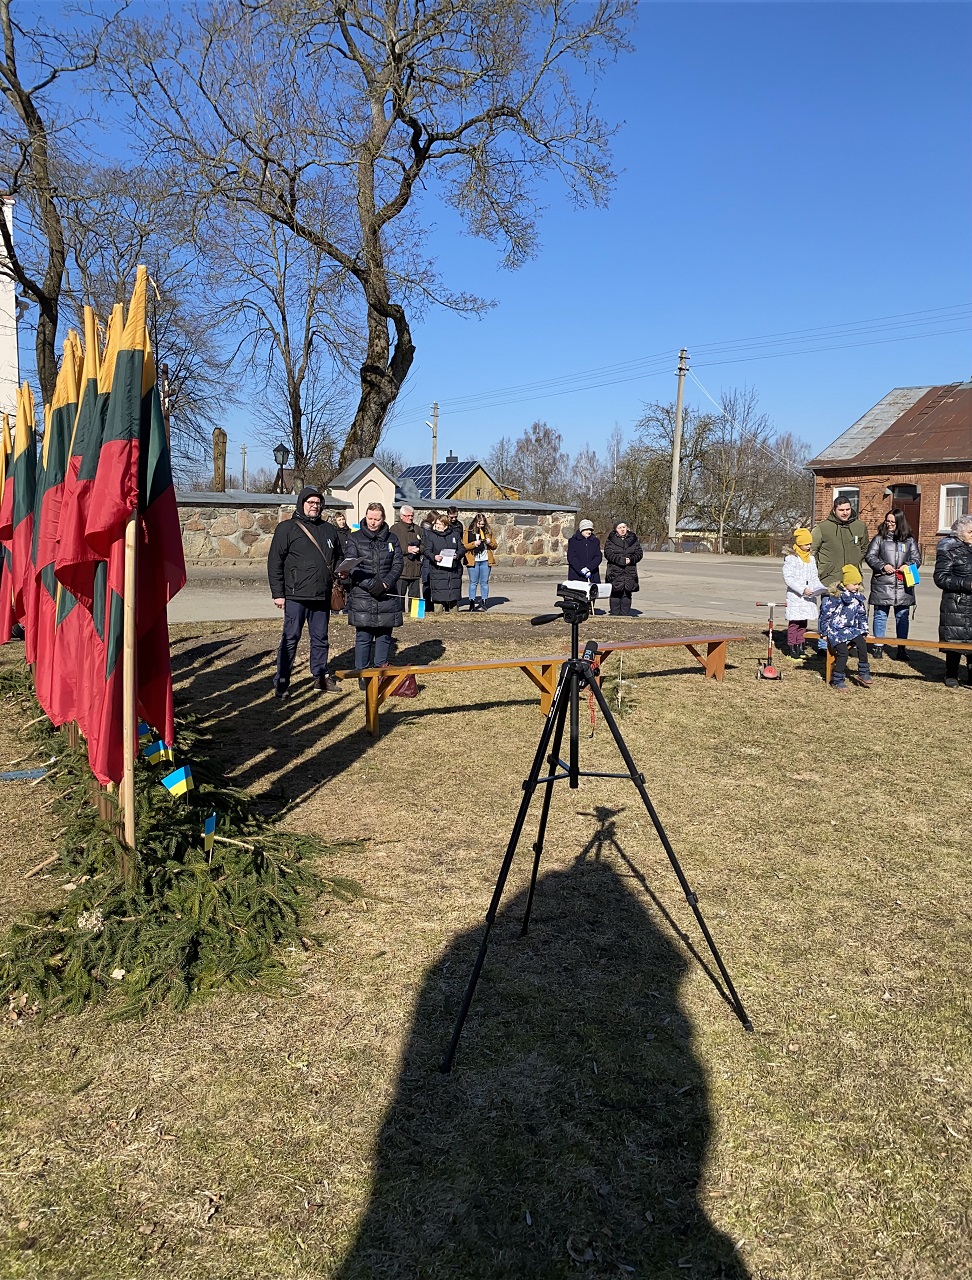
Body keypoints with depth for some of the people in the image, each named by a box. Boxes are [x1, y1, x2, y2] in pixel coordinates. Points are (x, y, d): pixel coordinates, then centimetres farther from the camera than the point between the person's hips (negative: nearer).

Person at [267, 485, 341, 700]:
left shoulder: (329, 530, 14)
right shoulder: (287, 528, -2)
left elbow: (338, 559, 26)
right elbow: (274, 562, -4)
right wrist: (277, 593, -9)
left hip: (322, 596, 5)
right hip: (296, 596, -5)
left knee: (320, 638, 14)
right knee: (290, 638, -2)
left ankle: (321, 676, 26)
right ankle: (281, 682, 4)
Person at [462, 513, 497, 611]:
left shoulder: (488, 532, 10)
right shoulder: (468, 532, 1)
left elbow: (494, 546, 15)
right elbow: (464, 546, -4)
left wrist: (490, 542, -6)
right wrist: (474, 544, -16)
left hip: (485, 561, 2)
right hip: (473, 561, -2)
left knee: (484, 582, 5)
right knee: (473, 582, 2)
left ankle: (483, 603, 10)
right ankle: (472, 603, 7)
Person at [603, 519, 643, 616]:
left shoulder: (633, 539, 12)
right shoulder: (611, 540, 4)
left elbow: (639, 553, 8)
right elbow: (608, 554, -8)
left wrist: (631, 560, -12)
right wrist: (621, 560, -18)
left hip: (630, 572, 3)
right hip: (615, 572, -3)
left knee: (627, 595, 4)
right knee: (615, 594, -4)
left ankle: (625, 614, 10)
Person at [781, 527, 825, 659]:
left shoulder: (811, 558, 14)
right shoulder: (791, 558, -8)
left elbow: (815, 577, 18)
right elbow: (788, 578, -15)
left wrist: (821, 589, 0)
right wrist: (802, 589, -22)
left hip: (808, 597, 6)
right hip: (795, 596, -6)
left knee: (804, 622, 11)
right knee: (794, 622, -5)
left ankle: (800, 646, 19)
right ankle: (791, 647, 1)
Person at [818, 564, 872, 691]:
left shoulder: (858, 596, 9)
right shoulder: (835, 596, -12)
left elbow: (862, 615, 21)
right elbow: (825, 613, -7)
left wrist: (864, 631, 17)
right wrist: (825, 632, -3)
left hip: (851, 629, 6)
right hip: (836, 630, -5)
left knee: (862, 643, -22)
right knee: (843, 651, -23)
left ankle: (863, 673, -9)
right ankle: (838, 680, -10)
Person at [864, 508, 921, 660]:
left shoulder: (909, 540, 10)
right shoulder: (879, 538, 5)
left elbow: (917, 558, 13)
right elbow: (869, 556, 2)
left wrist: (908, 566, -7)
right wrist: (883, 566, -12)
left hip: (903, 585, 2)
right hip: (882, 584, -1)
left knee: (902, 616, 5)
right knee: (880, 615, 4)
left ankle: (902, 648, 12)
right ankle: (878, 646, 13)